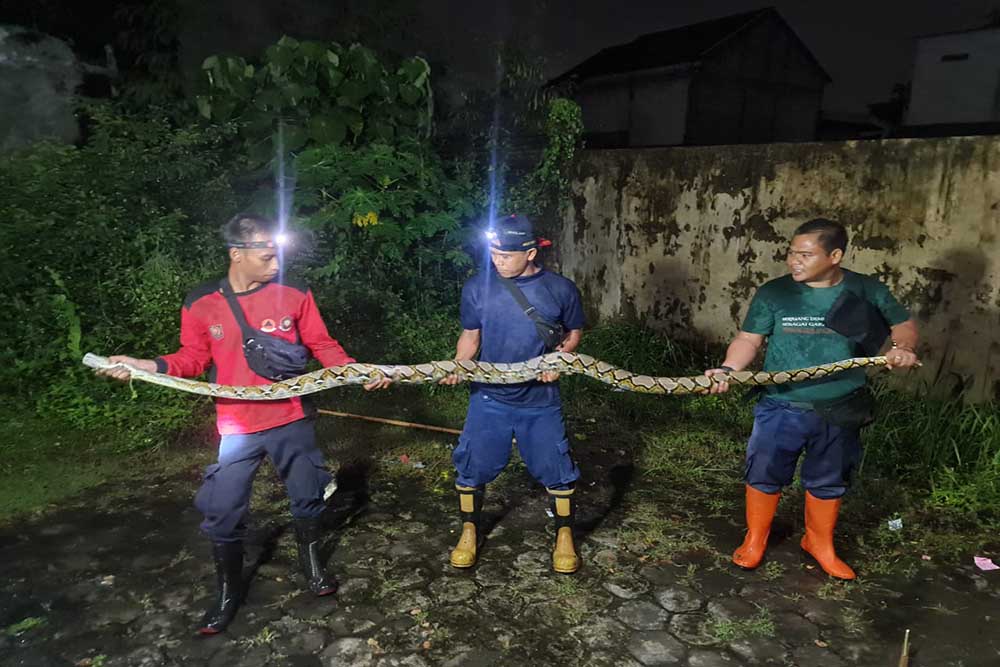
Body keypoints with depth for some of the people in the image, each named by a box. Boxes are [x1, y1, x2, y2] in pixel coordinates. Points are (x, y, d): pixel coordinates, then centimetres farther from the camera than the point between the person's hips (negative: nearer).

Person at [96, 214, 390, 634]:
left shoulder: (294, 295, -7)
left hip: (291, 421, 1)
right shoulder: (201, 304, -6)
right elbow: (193, 359, 3)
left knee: (307, 498, 16)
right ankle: (229, 593, 30)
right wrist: (149, 366, -12)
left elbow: (323, 347, -2)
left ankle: (311, 563, 43)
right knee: (223, 513, 6)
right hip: (236, 428, 0)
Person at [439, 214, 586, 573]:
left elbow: (573, 334, 8)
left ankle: (564, 537, 29)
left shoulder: (560, 289, -7)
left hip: (540, 400, 0)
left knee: (556, 469, 5)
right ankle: (469, 533, 30)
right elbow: (470, 335, 4)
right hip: (489, 397, 1)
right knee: (472, 466, 5)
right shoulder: (477, 287, -7)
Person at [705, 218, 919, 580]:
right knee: (764, 474, 6)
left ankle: (820, 544, 41)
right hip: (782, 408, -1)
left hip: (841, 412, 2)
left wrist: (903, 348, -12)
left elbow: (903, 324, 9)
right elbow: (749, 339, -8)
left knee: (828, 482, 18)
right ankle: (755, 539, 29)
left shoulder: (868, 290, -4)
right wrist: (729, 368, -26)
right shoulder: (773, 293, -8)